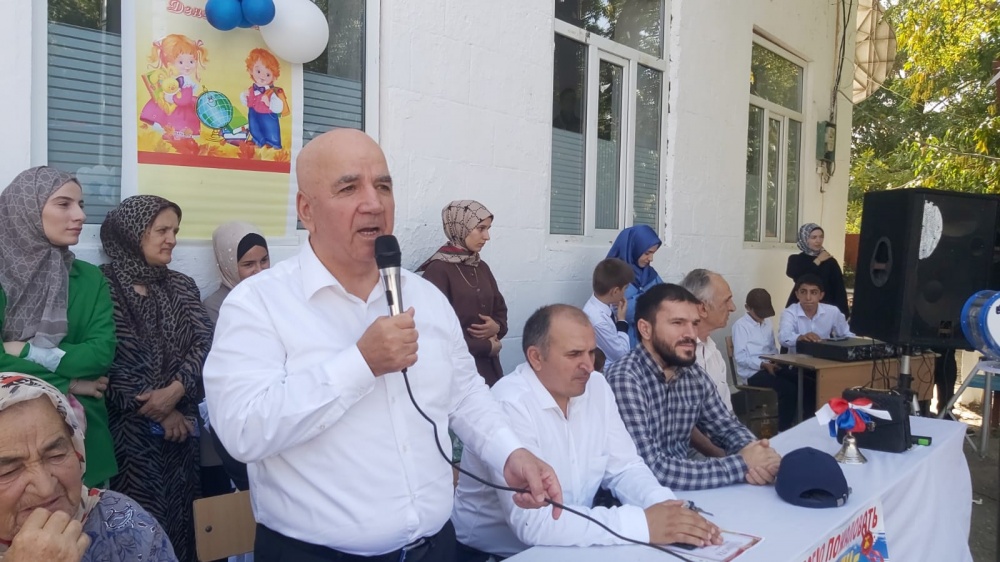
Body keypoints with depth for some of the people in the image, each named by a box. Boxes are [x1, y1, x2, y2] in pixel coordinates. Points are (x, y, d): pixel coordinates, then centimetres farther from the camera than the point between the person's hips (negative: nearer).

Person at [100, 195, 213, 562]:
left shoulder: (182, 286, 11)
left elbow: (204, 342, 0)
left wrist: (175, 390, -17)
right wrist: (158, 412, -11)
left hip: (181, 422, 4)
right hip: (128, 428, -4)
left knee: (180, 514, 10)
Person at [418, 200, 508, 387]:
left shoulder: (482, 268, 9)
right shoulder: (438, 270, -12)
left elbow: (500, 310, 17)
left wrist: (497, 327, -5)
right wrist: (486, 347, -10)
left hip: (489, 367, 7)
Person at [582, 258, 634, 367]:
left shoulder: (601, 304, -5)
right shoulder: (597, 320, -29)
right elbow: (621, 354, -18)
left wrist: (616, 311, -5)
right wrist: (622, 320, -12)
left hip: (613, 363, 8)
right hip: (608, 370, -8)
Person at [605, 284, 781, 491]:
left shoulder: (694, 374, 0)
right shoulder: (625, 379, -22)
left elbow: (727, 427, 12)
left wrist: (748, 450, -11)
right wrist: (742, 465, -22)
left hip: (682, 491, 6)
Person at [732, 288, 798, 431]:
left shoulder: (767, 323, 16)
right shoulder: (740, 325, -7)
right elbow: (740, 357, -13)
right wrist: (763, 364, -22)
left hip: (770, 367, 7)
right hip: (752, 373, -7)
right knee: (789, 389, -26)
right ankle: (782, 429, -13)